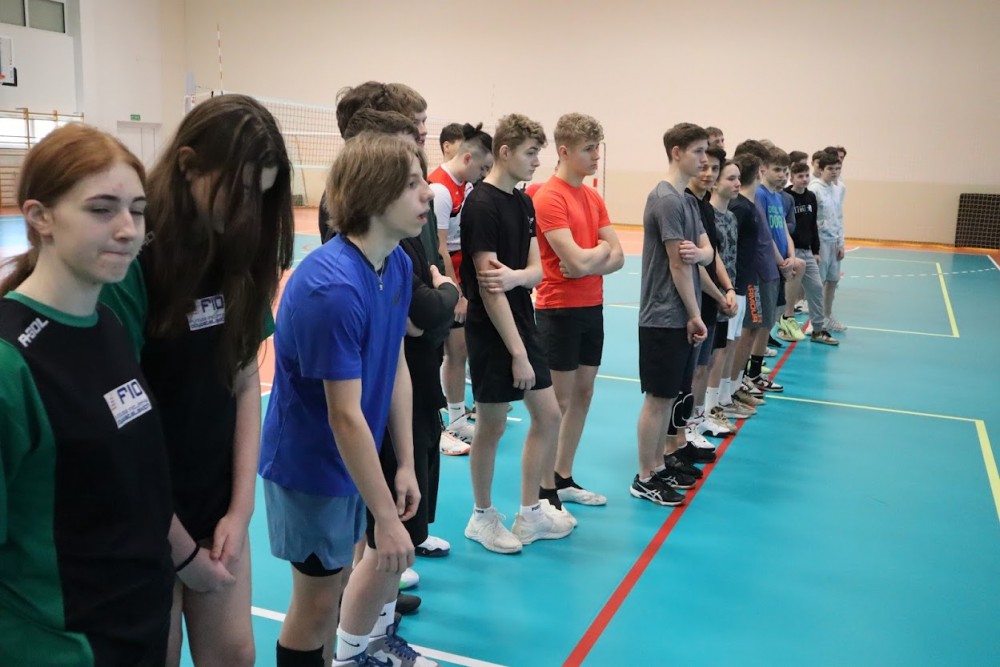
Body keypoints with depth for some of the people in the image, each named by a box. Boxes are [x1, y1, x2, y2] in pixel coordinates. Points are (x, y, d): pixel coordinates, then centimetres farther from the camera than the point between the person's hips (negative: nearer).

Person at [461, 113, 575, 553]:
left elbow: (536, 269, 6)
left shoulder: (524, 203, 10)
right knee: (492, 425, 4)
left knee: (548, 416, 12)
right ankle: (483, 517, 23)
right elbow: (488, 287, -19)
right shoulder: (481, 205, -16)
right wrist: (517, 351, -19)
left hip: (523, 324, 9)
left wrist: (515, 276, -19)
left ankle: (530, 514, 26)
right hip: (491, 333, -9)